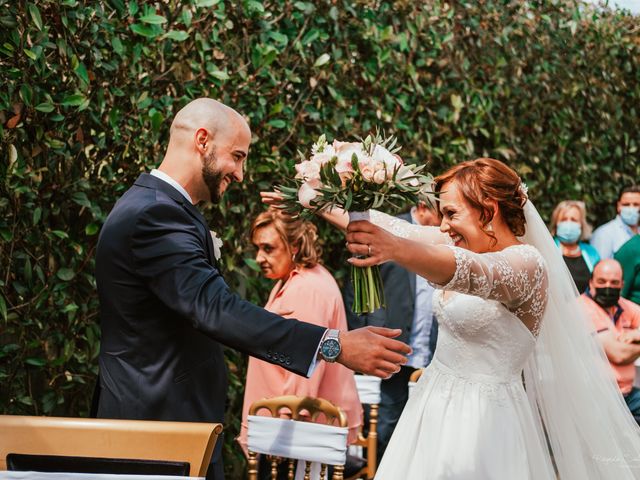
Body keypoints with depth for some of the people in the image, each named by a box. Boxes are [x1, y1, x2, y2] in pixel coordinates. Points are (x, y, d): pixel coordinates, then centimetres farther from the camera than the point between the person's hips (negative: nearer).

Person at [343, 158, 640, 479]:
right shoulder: (466, 243, 5)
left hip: (482, 419, -8)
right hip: (436, 406, 8)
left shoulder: (526, 261, -19)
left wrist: (395, 249, -56)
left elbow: (476, 274, -39)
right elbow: (397, 229, 8)